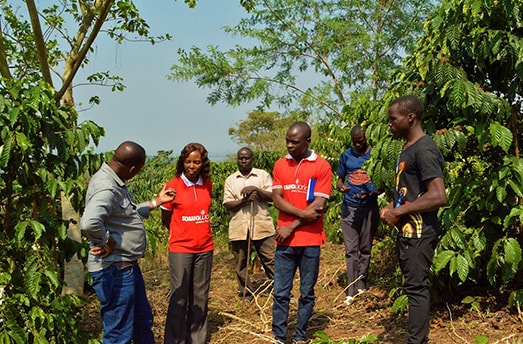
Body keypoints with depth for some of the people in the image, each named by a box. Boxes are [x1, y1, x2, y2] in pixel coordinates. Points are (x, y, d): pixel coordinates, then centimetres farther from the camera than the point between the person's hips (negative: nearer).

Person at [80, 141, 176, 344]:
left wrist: (157, 201, 23)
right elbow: (89, 224, -41)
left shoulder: (116, 183, 8)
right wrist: (107, 242, -24)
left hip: (128, 266, 10)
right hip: (114, 271, -10)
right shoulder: (106, 188, -24)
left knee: (144, 322, 24)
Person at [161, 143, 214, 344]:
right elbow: (166, 219, 3)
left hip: (205, 248, 4)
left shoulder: (207, 185, 2)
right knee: (179, 298, 0)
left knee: (200, 297, 11)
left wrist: (197, 232, 10)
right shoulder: (173, 185, -9)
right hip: (180, 249, -4)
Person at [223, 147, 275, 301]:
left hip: (262, 225, -2)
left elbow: (272, 197, -3)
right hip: (238, 228, 2)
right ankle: (246, 293, 22)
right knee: (241, 263, 9)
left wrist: (256, 190, -16)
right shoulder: (230, 180, 9)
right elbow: (227, 204, 0)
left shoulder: (263, 175, 6)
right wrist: (244, 200, -15)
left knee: (270, 259, 0)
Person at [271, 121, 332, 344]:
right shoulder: (280, 165, 8)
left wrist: (292, 227, -11)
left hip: (310, 240, -2)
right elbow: (277, 199, 0)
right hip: (285, 240, 2)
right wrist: (302, 213, -14)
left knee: (307, 293, 8)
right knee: (281, 293, 4)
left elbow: (319, 205, -10)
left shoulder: (322, 166, -3)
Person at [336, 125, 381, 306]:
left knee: (365, 248, 9)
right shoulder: (346, 155, 5)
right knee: (351, 249, -2)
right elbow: (339, 179, 11)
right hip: (349, 207, 1)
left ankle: (361, 285, 21)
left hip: (369, 207, -1)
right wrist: (341, 186, -13)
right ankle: (351, 291, 0)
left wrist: (371, 193, -17)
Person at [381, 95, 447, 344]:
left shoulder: (424, 150, -17)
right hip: (406, 230, 10)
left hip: (419, 232, -10)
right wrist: (392, 208, 7)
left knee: (416, 288, -3)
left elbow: (438, 197, -25)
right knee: (413, 287, 16)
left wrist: (399, 211, -17)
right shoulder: (408, 148, 14)